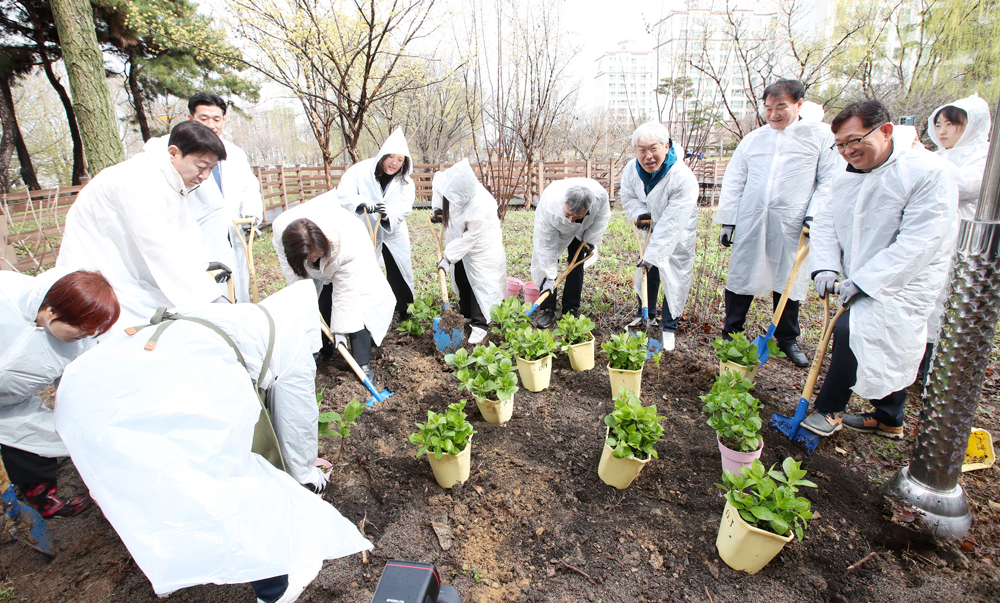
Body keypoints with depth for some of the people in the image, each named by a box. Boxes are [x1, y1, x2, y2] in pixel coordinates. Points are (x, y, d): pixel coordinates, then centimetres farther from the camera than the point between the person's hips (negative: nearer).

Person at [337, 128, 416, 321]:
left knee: (400, 270, 10)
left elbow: (403, 209, -19)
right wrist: (362, 204, -42)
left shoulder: (406, 183, -7)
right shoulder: (361, 170, -15)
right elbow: (344, 193, -21)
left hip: (393, 234, 3)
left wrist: (388, 216, -41)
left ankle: (403, 309, 28)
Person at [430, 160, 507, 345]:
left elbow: (470, 237, -29)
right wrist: (437, 207, -2)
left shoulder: (480, 206, -39)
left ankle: (479, 325, 8)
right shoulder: (453, 185, -22)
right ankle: (466, 314, 35)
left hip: (481, 246, -7)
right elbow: (437, 179, 5)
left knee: (479, 283, -3)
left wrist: (448, 258, -23)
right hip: (460, 242, 7)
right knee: (461, 279, 16)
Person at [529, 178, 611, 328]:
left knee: (576, 264, -2)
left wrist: (590, 240, -16)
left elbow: (602, 216, -12)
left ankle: (571, 309, 8)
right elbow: (546, 246, -35)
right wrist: (549, 278, -34)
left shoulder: (600, 194, -39)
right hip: (553, 228, -2)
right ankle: (547, 309, -2)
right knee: (547, 261, -13)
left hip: (580, 231, 2)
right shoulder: (549, 208, -45)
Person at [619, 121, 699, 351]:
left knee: (675, 280, -1)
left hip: (677, 238, -5)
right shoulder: (632, 171, -19)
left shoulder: (683, 179, -36)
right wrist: (639, 214, -23)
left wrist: (651, 256, -38)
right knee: (646, 274, 17)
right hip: (651, 232, 5)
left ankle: (669, 327, 18)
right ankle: (646, 314, 40)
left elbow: (671, 224, -37)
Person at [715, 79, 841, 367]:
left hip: (791, 224, -2)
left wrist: (815, 214, -10)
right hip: (750, 222, 2)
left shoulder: (821, 135, 5)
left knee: (788, 281, 8)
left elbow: (830, 180, 2)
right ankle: (730, 333, 18)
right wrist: (727, 221, 6)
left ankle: (788, 339, 24)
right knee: (740, 278, 4)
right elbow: (734, 181, 12)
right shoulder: (752, 139, 13)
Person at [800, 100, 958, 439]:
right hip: (863, 287, 7)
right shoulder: (848, 178, 5)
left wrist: (864, 280, -26)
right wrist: (824, 266, -14)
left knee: (850, 331, -24)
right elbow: (826, 221, 3)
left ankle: (828, 411, -5)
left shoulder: (928, 172, -18)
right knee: (884, 354, 18)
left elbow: (918, 243, -23)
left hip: (904, 283, -7)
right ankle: (889, 421, 38)